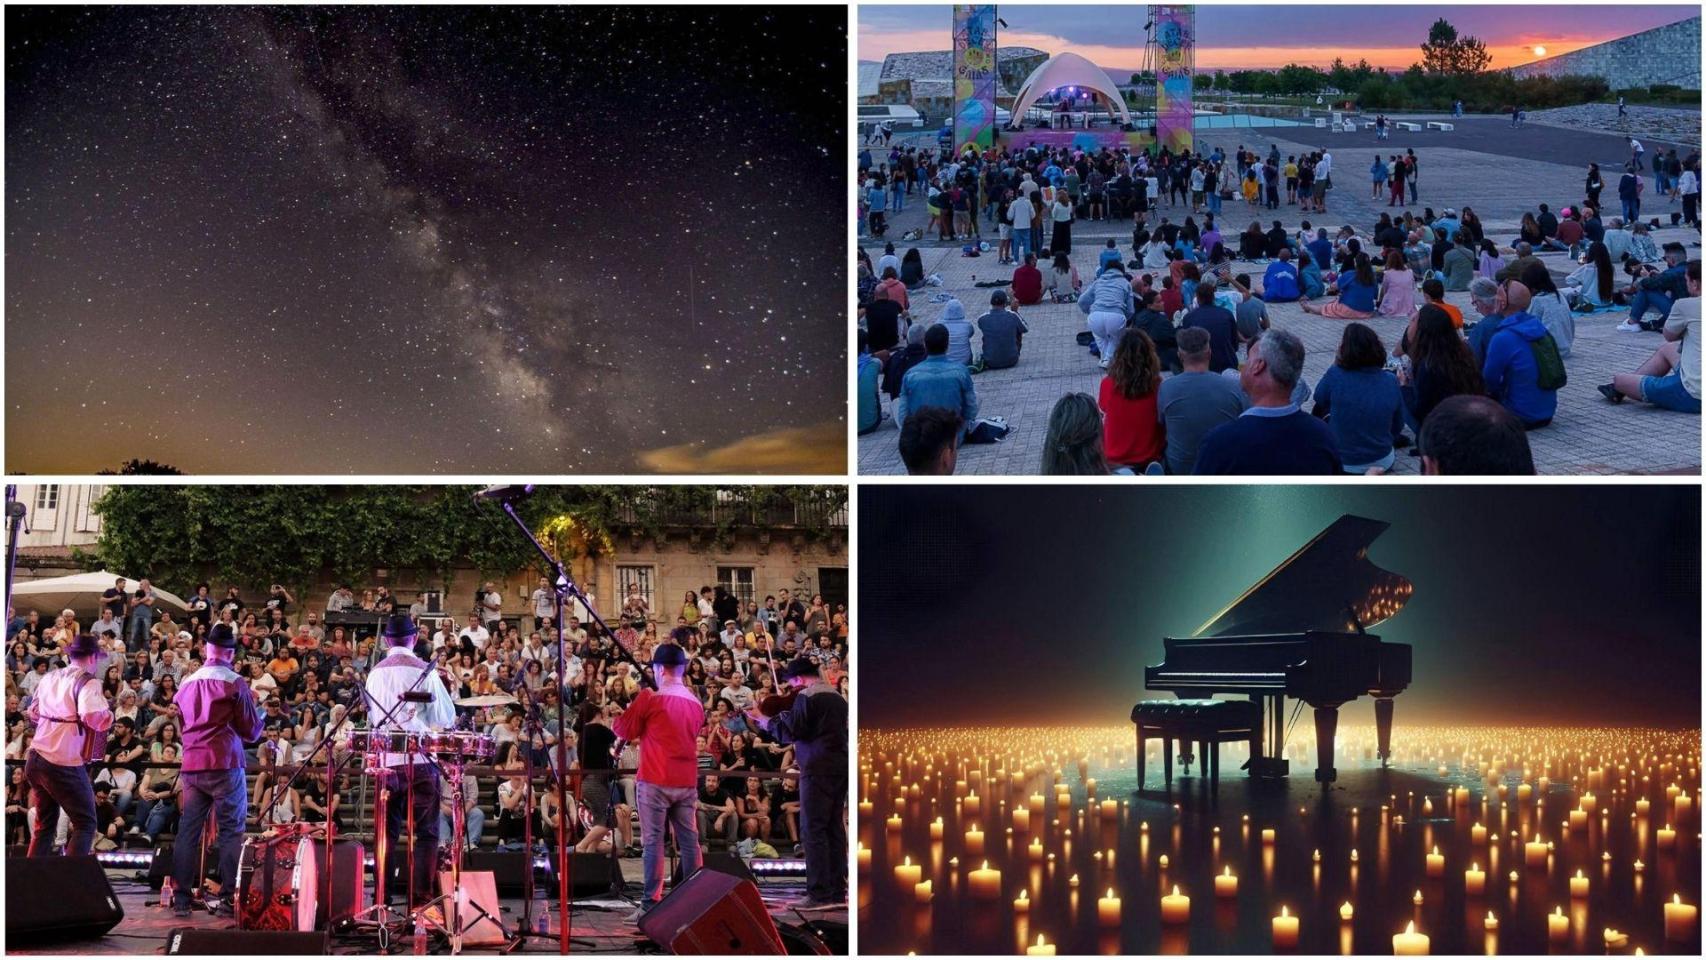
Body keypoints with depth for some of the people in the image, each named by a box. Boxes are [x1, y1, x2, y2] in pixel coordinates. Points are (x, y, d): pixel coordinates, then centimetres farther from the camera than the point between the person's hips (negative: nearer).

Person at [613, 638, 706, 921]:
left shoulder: (650, 698, -10)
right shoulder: (695, 701, 7)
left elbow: (623, 731, -2)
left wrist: (634, 709, 14)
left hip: (655, 780, -5)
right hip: (687, 781, 5)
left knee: (653, 842, -3)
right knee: (689, 841, 7)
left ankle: (651, 905, -7)